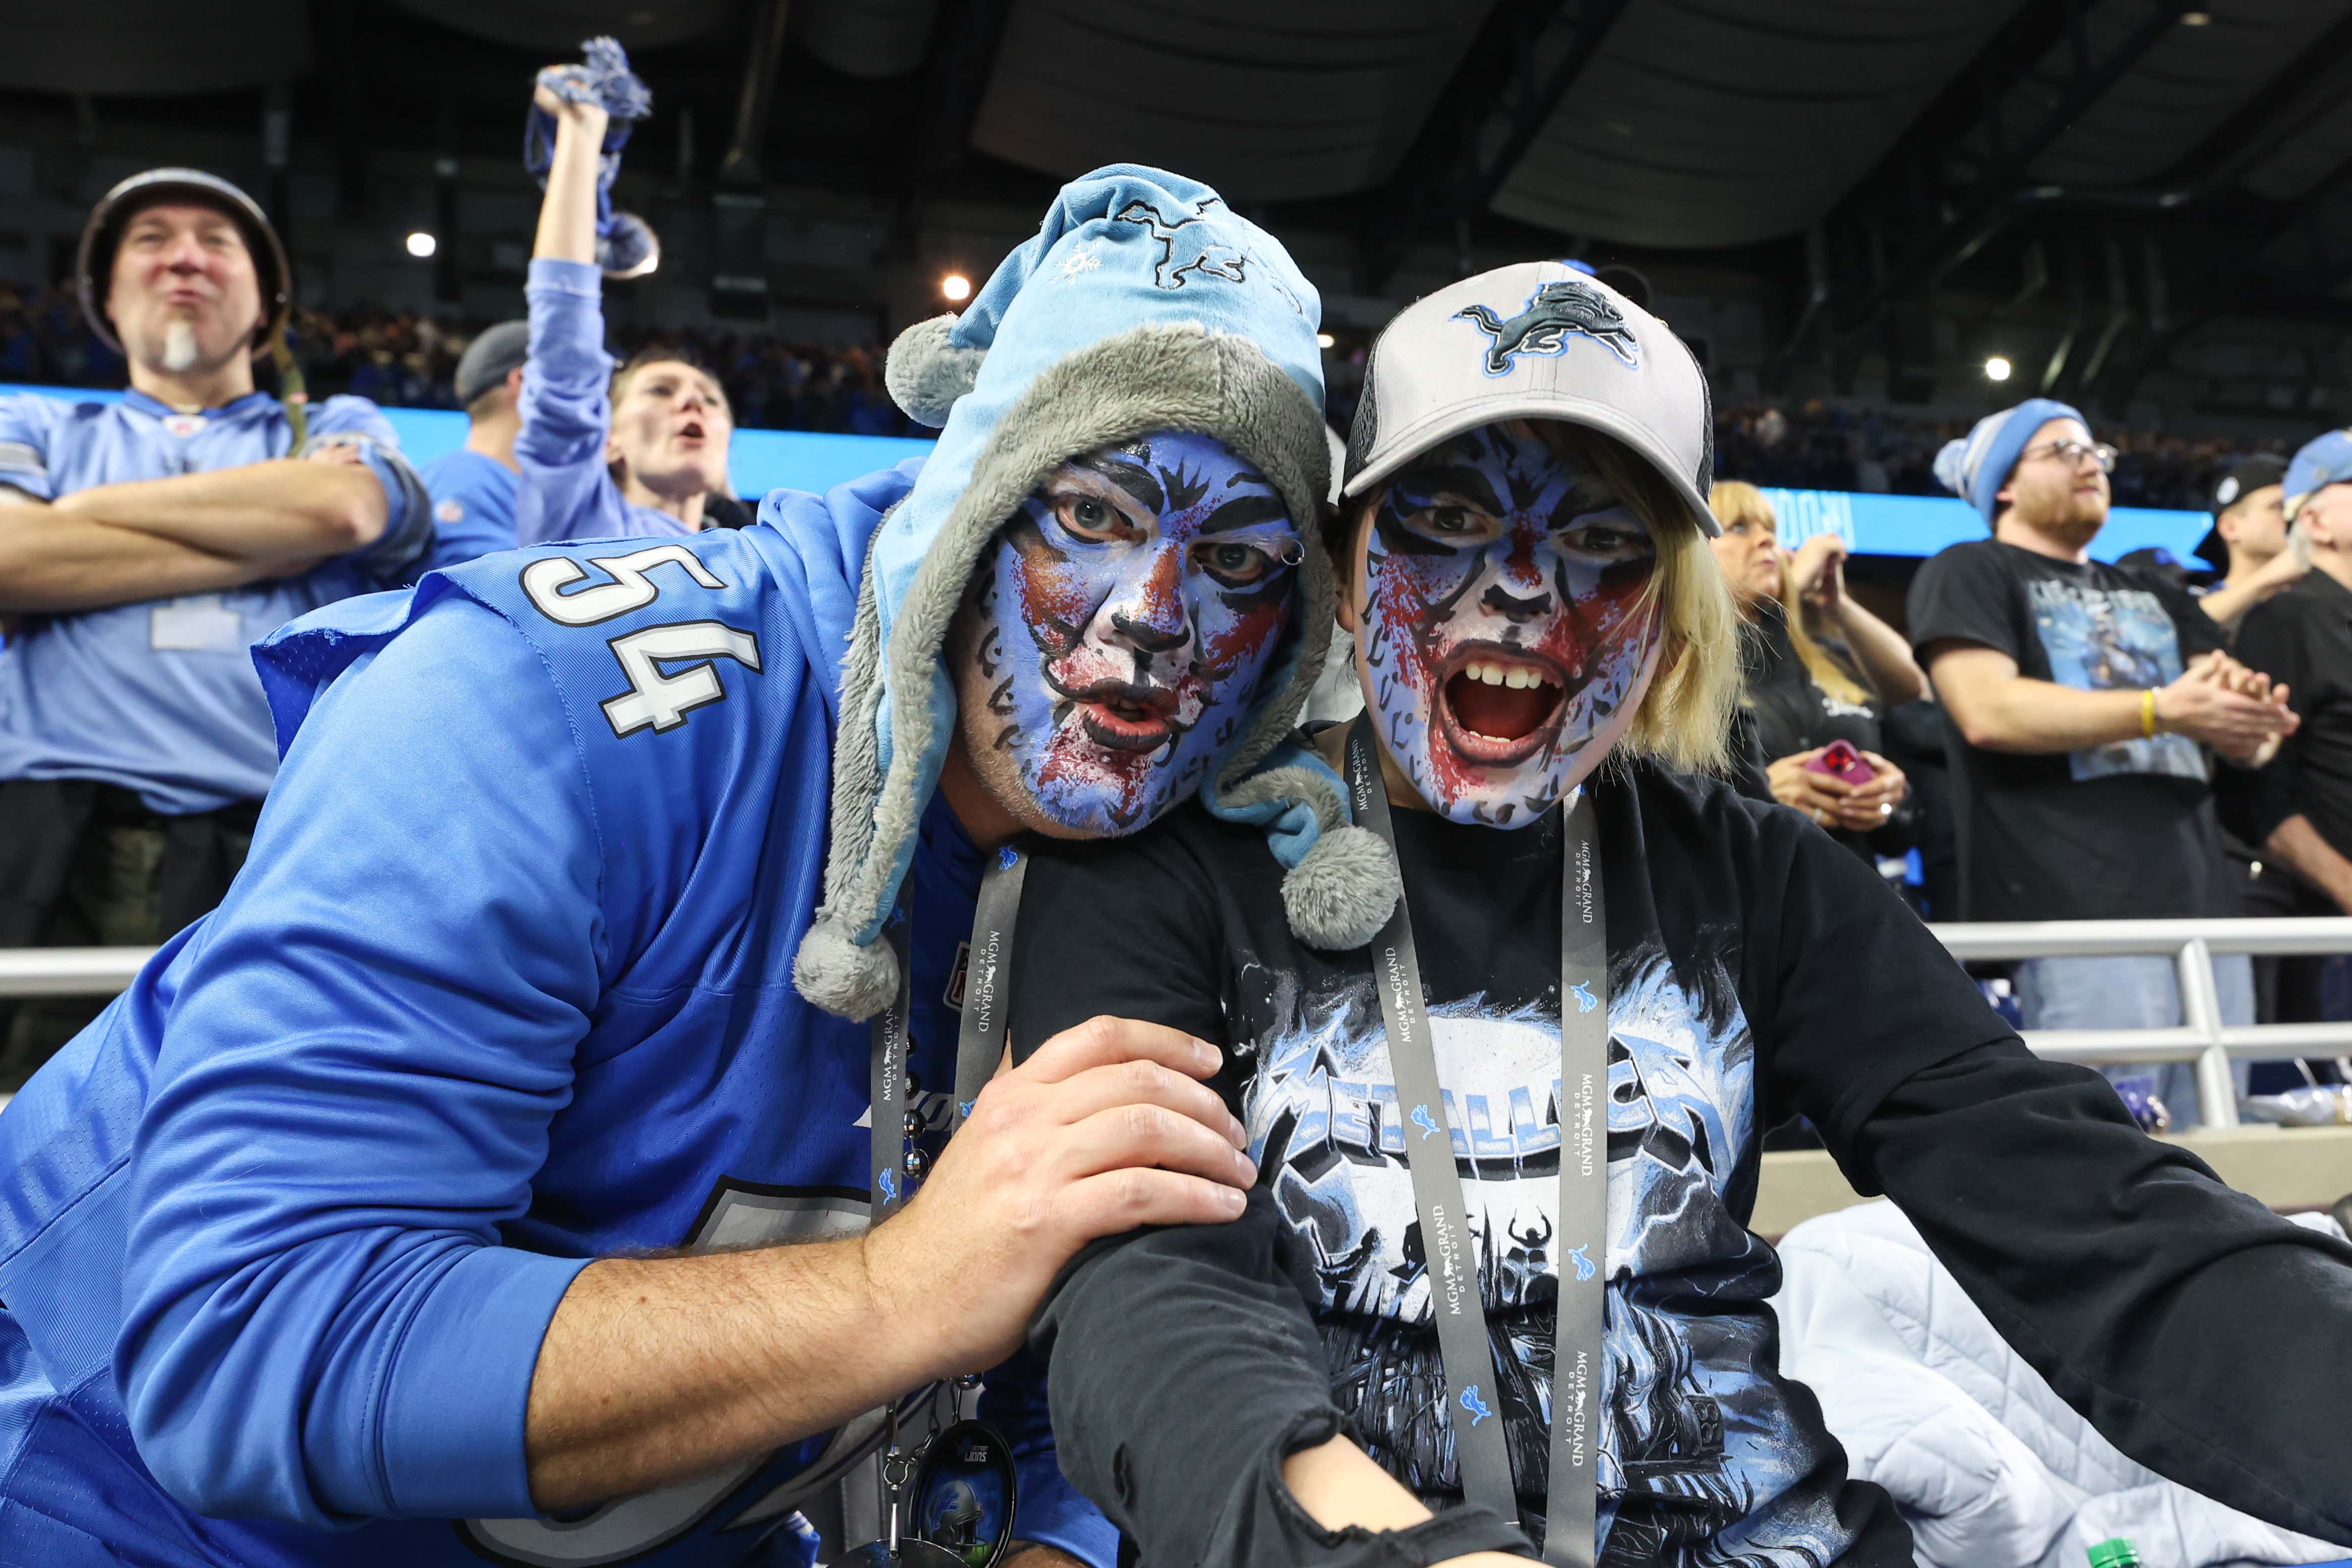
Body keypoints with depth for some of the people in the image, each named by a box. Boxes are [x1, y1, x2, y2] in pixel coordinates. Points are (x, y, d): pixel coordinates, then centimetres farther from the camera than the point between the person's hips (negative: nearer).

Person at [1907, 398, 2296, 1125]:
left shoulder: (2153, 595, 28)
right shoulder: (1970, 574, 6)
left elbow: (2242, 720, 18)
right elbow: (1988, 713, -12)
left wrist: (2253, 718, -7)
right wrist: (2161, 711, -14)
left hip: (2207, 905, 7)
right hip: (2083, 914, -7)